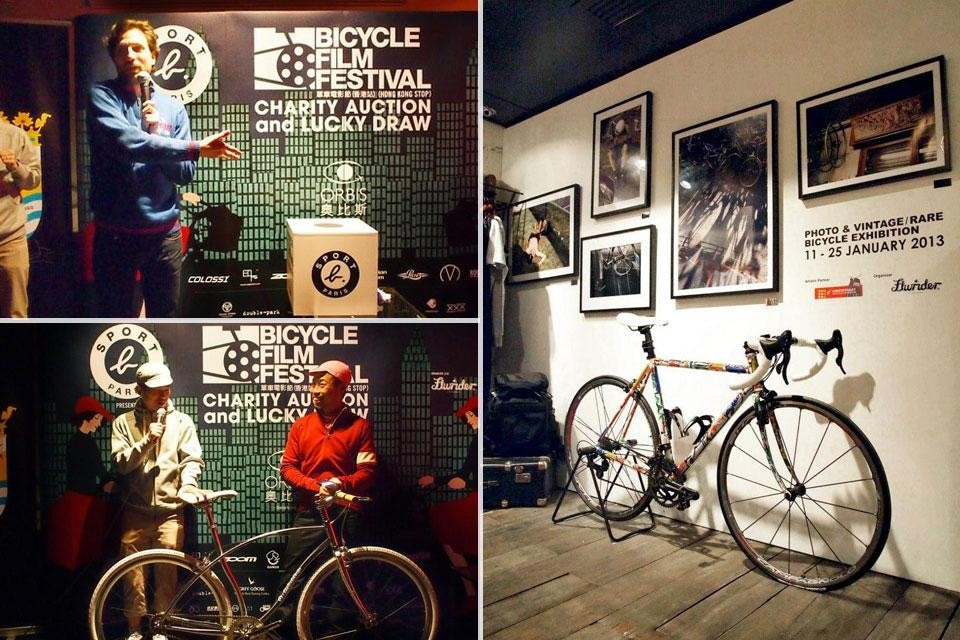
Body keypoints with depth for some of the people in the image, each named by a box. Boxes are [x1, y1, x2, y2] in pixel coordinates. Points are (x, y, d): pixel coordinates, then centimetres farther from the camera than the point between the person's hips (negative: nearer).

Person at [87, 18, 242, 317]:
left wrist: (156, 134, -13)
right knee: (117, 319, 10)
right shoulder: (102, 96, -3)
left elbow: (184, 174, 1)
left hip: (164, 231, 2)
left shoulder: (173, 107, 6)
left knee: (164, 316, 15)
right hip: (115, 233, -2)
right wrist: (196, 147, -26)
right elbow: (127, 141, -23)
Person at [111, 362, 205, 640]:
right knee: (133, 572, 8)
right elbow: (121, 463, -2)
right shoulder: (124, 422, 7)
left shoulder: (182, 421, 5)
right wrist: (147, 441, -16)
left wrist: (188, 484, -20)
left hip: (170, 510, 0)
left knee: (167, 573, 4)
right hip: (135, 511, 1)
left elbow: (193, 459, -2)